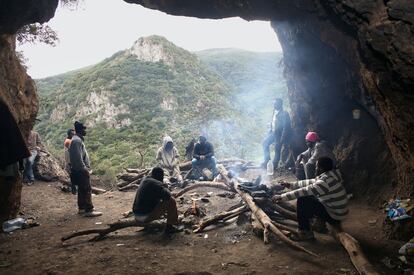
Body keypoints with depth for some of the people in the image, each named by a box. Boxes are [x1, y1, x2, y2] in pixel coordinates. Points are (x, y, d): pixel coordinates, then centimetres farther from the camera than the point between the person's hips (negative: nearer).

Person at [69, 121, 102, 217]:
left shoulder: (78, 139, 16)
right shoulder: (77, 140, -17)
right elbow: (78, 157, -23)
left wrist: (86, 168, 20)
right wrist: (85, 169, -20)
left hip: (80, 170, 11)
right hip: (81, 170, -11)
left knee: (82, 190, 15)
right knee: (87, 190, -8)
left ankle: (82, 208, 22)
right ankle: (89, 210, -6)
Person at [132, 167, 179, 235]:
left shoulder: (145, 180, 10)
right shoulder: (157, 184, -15)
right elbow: (167, 195, -24)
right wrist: (165, 189, -4)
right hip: (147, 216, -9)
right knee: (171, 201, -6)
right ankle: (169, 226, 2)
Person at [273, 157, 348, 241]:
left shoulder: (326, 182, -27)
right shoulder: (328, 176, 2)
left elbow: (303, 191, -28)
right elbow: (310, 182, 11)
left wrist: (282, 197, -22)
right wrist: (290, 185, 10)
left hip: (334, 216, -9)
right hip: (337, 211, 9)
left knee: (302, 200, -16)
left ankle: (305, 232, -6)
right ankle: (320, 220, 20)